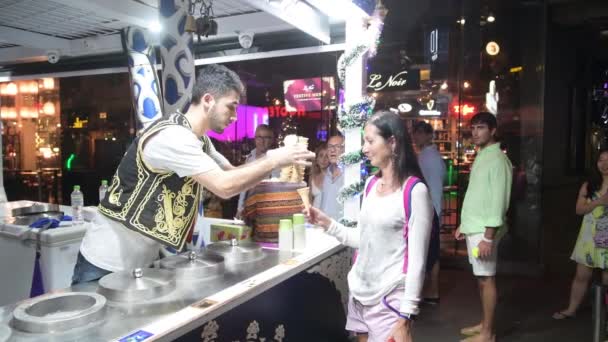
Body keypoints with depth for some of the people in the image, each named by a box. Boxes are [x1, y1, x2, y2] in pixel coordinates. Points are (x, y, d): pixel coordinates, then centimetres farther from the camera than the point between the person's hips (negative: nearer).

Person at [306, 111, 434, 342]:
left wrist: (406, 315, -14)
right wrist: (327, 223, 2)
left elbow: (417, 259, -14)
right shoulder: (371, 184, 7)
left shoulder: (415, 191, -14)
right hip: (359, 293, 6)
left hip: (390, 300, -6)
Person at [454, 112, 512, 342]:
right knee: (481, 278, 15)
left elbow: (499, 201, -19)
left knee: (487, 279, 0)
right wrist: (464, 225, 19)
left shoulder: (497, 159, -13)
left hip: (484, 230, -8)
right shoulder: (481, 157, 14)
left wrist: (488, 237, -21)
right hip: (474, 228, 8)